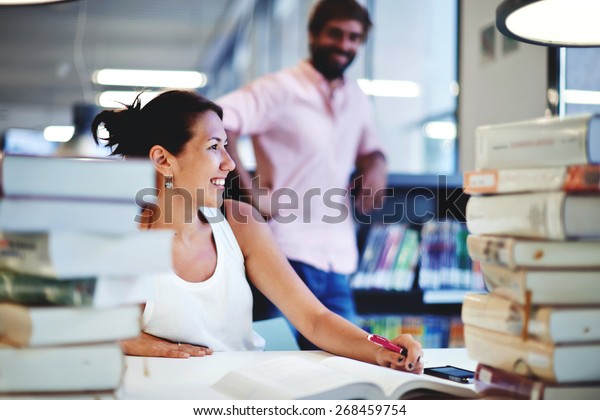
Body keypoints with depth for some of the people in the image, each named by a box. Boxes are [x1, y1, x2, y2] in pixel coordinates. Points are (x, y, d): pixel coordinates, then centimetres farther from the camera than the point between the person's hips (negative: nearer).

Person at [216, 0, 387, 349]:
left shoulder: (357, 100, 16)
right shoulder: (281, 89, -5)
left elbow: (370, 148, 32)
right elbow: (216, 124, -17)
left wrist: (375, 165, 7)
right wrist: (251, 192, -21)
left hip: (339, 265, 6)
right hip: (288, 255, -6)